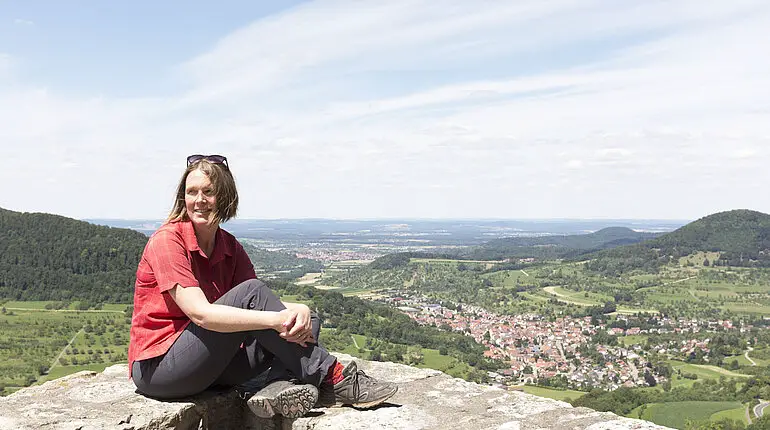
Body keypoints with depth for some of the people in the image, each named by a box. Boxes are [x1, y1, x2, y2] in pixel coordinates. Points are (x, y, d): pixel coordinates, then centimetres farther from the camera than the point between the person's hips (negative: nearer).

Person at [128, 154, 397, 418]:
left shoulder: (229, 247, 7)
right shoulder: (166, 240, -14)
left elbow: (264, 305, -3)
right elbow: (200, 313, -25)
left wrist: (298, 310, -26)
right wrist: (275, 319, -32)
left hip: (209, 366, 7)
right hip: (157, 368, -7)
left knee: (308, 321, -6)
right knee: (249, 293, -27)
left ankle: (281, 385, -34)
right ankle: (333, 378, -24)